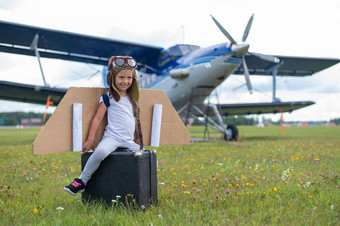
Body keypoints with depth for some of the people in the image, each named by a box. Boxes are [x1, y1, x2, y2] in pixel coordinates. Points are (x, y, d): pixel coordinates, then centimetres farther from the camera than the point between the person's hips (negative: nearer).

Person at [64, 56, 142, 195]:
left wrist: (138, 138, 26)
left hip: (128, 141, 7)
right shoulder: (108, 98, 1)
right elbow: (97, 118, -3)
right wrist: (90, 140, -10)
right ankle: (82, 181, -20)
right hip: (112, 137, -6)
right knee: (101, 151, -37)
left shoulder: (132, 99, 19)